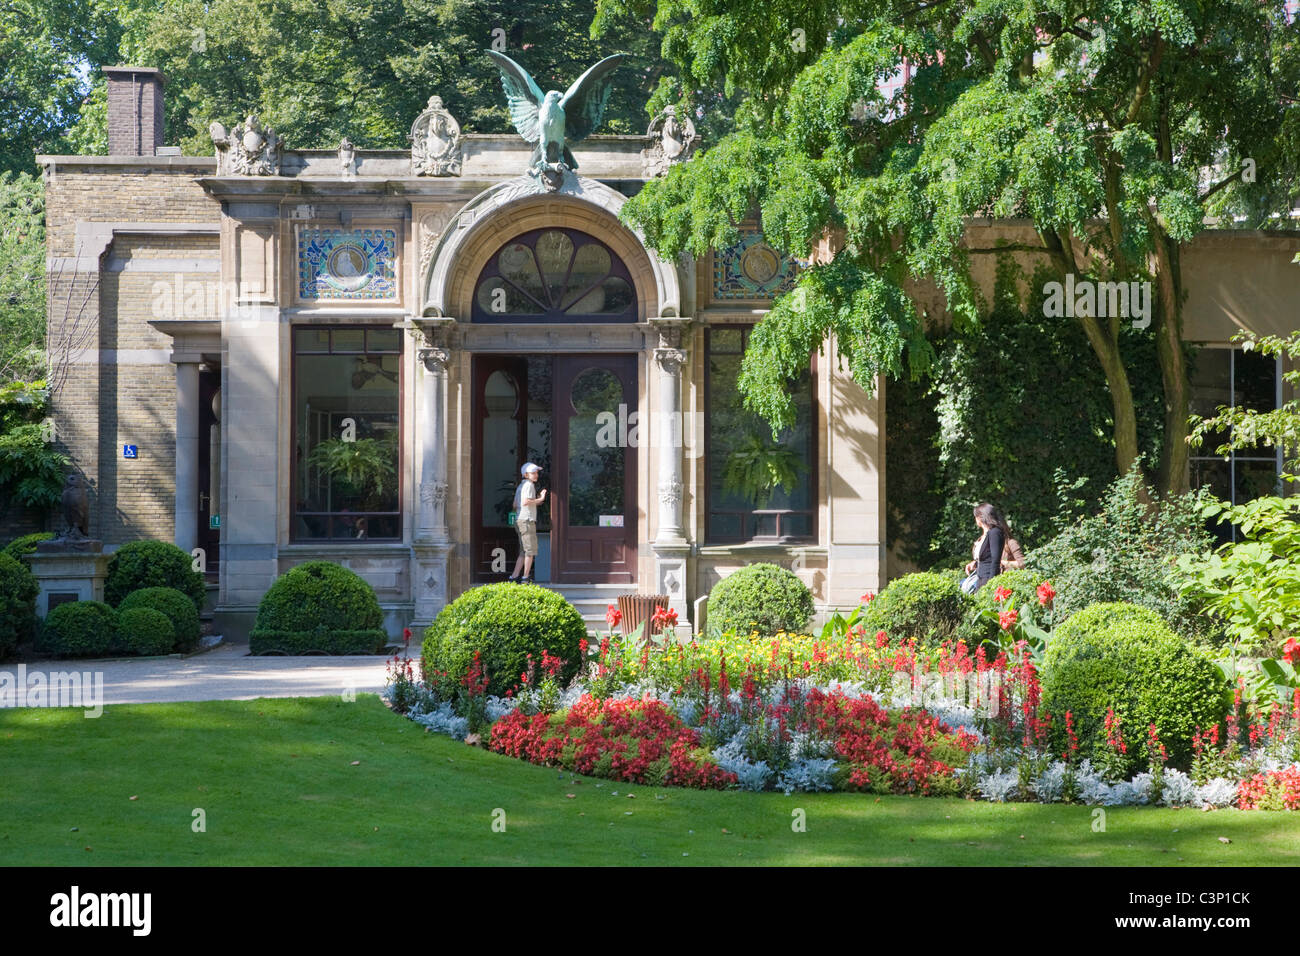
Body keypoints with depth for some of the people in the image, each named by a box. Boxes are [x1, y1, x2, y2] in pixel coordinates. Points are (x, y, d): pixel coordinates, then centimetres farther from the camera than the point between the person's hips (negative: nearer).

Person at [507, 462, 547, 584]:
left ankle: (514, 577, 8)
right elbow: (525, 502, -22)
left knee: (524, 551, 11)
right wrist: (540, 499, -14)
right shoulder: (529, 485, -9)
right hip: (527, 520, -10)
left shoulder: (520, 486, 20)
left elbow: (515, 505, 20)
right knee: (531, 549, -6)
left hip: (519, 520, 10)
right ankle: (525, 577, -6)